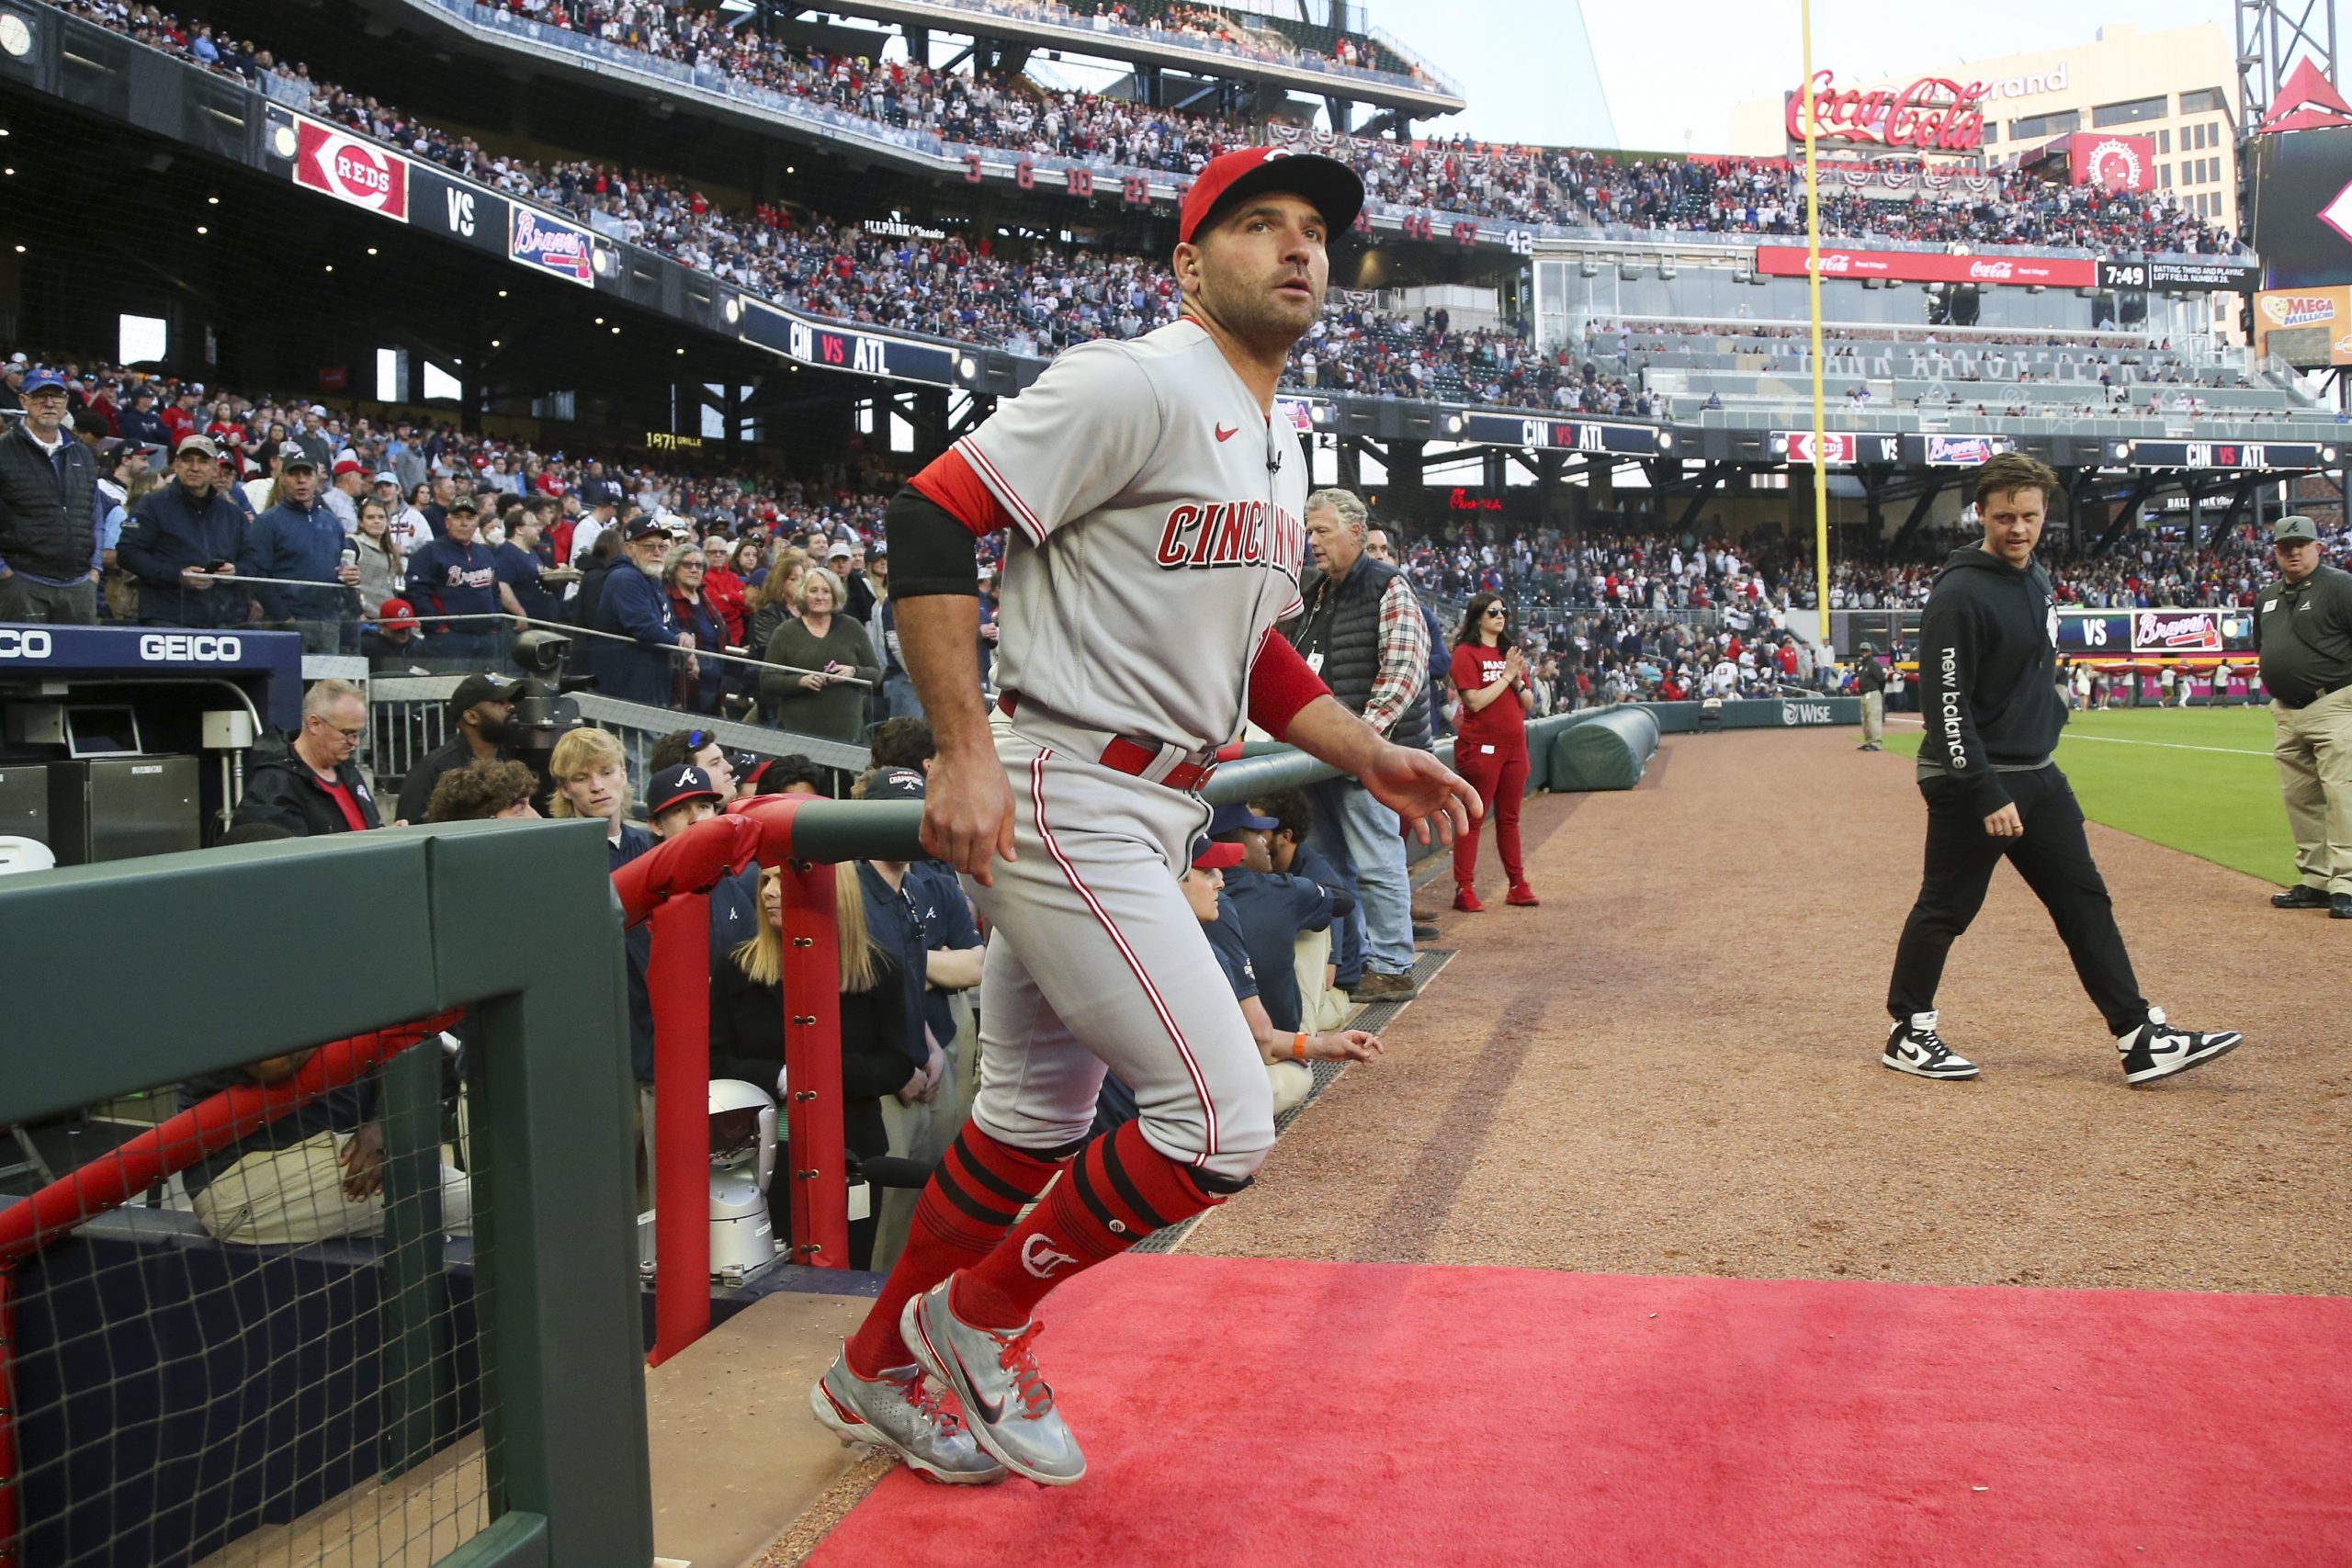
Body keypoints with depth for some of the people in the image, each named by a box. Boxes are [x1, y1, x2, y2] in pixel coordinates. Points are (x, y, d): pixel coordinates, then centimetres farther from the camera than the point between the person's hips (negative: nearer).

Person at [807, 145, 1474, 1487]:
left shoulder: (1280, 442, 17)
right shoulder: (1135, 384, -13)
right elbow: (930, 521, -17)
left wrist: (1372, 756, 13)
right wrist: (965, 754, -23)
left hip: (1154, 815, 10)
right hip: (1063, 803, -10)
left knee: (1038, 1119, 17)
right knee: (1222, 1119, -11)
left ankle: (882, 1374, 34)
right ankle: (982, 1317, 11)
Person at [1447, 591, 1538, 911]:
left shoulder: (1511, 652, 17)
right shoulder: (1467, 653, -5)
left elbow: (1529, 704, 14)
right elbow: (1475, 701, -16)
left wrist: (1518, 680, -4)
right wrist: (1507, 675, -13)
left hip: (1514, 744, 7)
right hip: (1482, 746, -7)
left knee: (1509, 817, 12)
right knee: (1473, 817, -6)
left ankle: (1517, 885, 16)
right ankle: (1464, 888, -5)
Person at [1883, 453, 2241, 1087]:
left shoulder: (2035, 579, 11)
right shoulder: (1960, 594, -17)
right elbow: (1945, 704, -21)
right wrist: (1987, 795, -23)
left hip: (2037, 776, 9)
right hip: (1971, 780, -9)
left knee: (2085, 900, 7)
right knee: (1946, 908, 0)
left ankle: (2142, 1037, 11)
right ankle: (1909, 1034, 14)